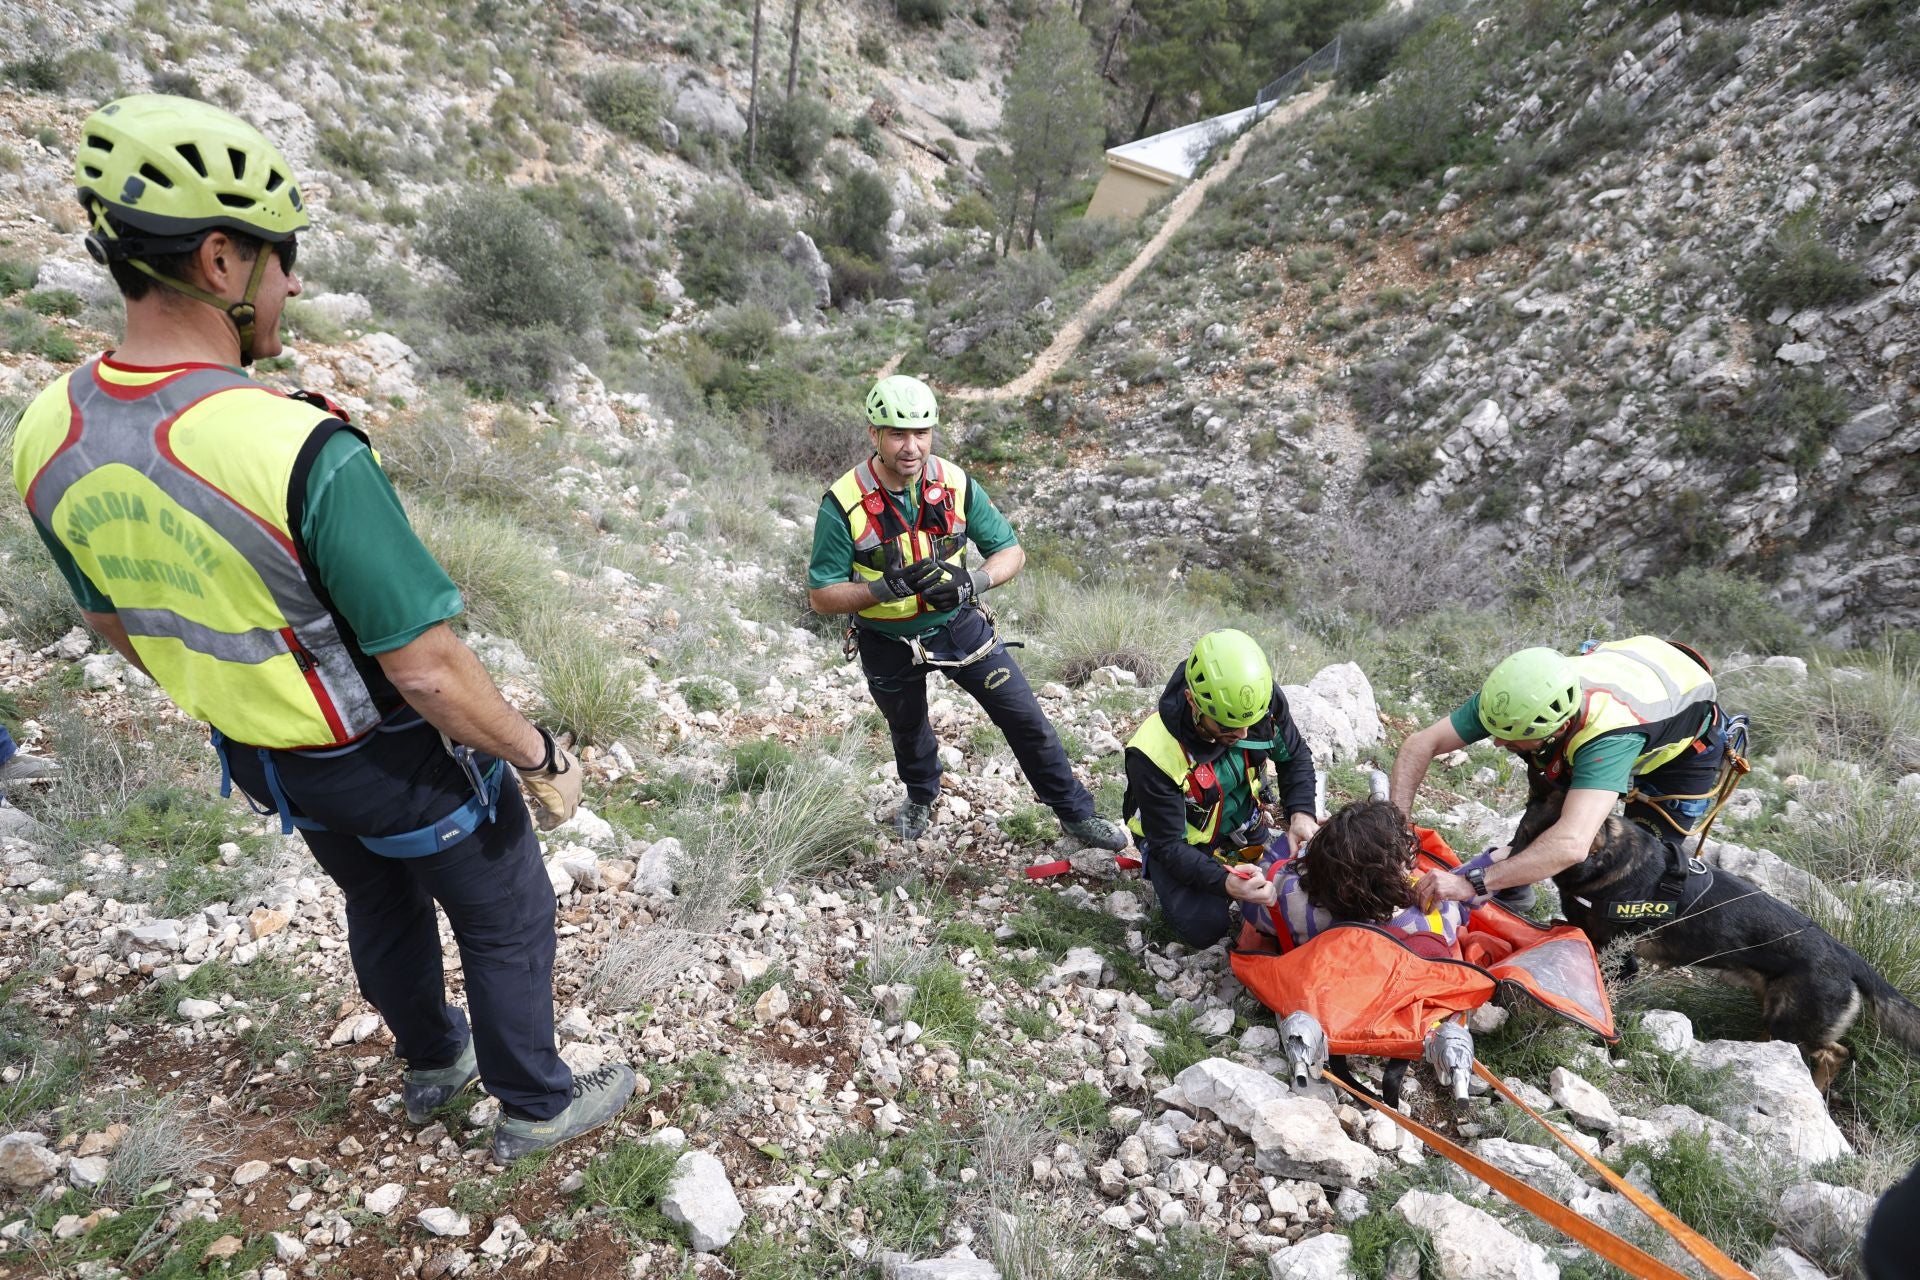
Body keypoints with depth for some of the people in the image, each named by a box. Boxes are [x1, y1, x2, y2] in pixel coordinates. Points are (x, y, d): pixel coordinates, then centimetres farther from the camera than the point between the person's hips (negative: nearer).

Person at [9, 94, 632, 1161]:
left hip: (263, 758, 7)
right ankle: (536, 1104, 37)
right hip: (395, 762, -7)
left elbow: (118, 627, 6)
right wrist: (540, 759, -15)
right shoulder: (301, 450, -35)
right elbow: (426, 670, -30)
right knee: (507, 922, 17)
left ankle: (431, 1063, 54)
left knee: (382, 909, 31)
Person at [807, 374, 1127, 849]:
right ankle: (921, 797, 57)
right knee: (908, 730, 25)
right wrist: (888, 587, -35)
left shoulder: (956, 485, -17)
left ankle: (1075, 813, 20)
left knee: (1026, 718, -1)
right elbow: (822, 595, -18)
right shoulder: (843, 504, -23)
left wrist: (972, 582, -30)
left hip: (959, 624, 1)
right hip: (888, 643, 0)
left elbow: (1011, 551, -8)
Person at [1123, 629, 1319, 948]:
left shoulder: (1263, 700, -25)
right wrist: (1224, 882, -44)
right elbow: (1168, 845, -27)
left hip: (1240, 824, 5)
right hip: (1179, 842, -4)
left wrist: (1301, 812, -21)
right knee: (1206, 927, -23)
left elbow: (1295, 757, -4)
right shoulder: (1154, 754, -37)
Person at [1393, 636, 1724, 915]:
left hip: (1686, 743, -4)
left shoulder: (1610, 733, -48)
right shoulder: (1518, 695, -34)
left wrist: (1473, 883, -61)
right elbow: (1420, 744, -30)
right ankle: (1515, 888, 20)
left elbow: (1572, 845, -58)